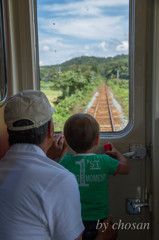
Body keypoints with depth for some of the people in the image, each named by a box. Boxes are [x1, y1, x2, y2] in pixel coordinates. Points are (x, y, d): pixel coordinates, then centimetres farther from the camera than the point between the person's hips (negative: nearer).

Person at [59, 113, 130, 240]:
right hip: (99, 221, -1)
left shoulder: (65, 162, -11)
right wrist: (117, 153, 27)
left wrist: (65, 150, 22)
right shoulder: (105, 161, -11)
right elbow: (125, 167, 8)